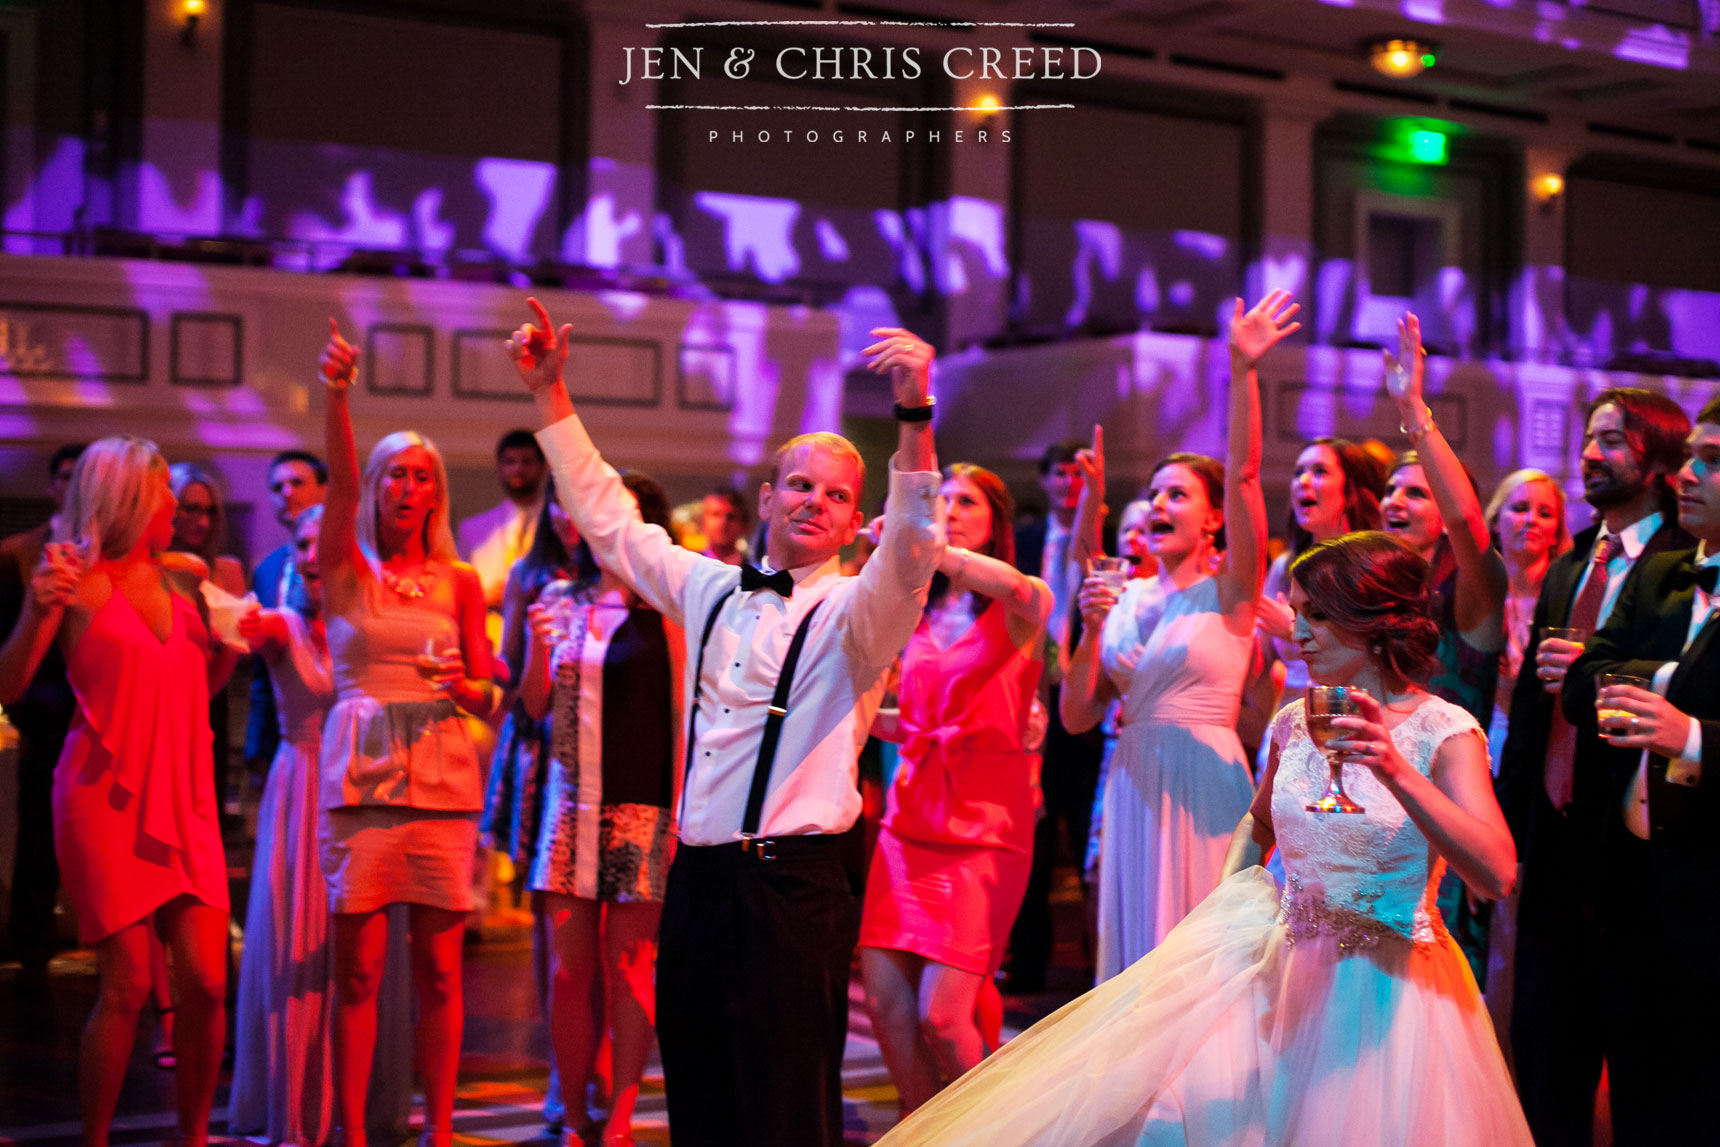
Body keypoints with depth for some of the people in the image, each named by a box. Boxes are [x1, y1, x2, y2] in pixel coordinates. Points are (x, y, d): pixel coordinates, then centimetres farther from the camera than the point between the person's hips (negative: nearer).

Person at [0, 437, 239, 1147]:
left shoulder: (177, 579, 15)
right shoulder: (75, 575, -2)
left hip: (183, 799, 5)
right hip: (107, 796, -5)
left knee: (206, 983, -2)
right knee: (127, 986, -7)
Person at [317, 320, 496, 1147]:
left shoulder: (460, 582, 11)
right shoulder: (346, 569, 7)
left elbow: (489, 699, 12)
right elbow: (341, 483, -12)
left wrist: (465, 687, -11)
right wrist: (336, 397, -28)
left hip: (442, 776, 2)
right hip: (359, 773, -1)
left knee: (439, 968, 2)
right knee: (358, 968, -3)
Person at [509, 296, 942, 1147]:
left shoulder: (852, 614, -1)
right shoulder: (711, 592, 15)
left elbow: (913, 545, -21)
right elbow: (607, 517, 24)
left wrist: (914, 414, -36)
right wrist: (550, 393, 22)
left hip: (792, 886, -5)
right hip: (697, 879, 6)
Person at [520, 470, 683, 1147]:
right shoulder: (561, 603, 11)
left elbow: (683, 712, -3)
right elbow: (535, 707, 14)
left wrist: (680, 808, -10)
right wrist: (538, 647, -5)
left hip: (642, 806, -4)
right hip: (570, 803, 4)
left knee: (627, 964, -2)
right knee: (569, 969, 4)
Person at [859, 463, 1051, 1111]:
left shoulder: (1022, 608, -1)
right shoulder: (920, 615, 15)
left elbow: (1017, 587, -27)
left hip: (983, 826, -5)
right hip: (911, 816, 5)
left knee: (941, 1015, -12)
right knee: (884, 1001, -1)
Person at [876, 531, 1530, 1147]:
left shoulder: (1442, 731, -13)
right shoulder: (1293, 723, 5)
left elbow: (1496, 873, -27)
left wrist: (1397, 771, -36)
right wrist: (1229, 907, 11)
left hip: (1389, 992, -5)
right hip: (1285, 974, 5)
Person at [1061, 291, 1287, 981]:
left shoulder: (1229, 591, -2)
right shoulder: (1127, 599, 11)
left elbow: (1243, 473, -17)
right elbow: (1078, 717, 7)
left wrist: (1242, 369, -27)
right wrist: (1091, 632, -8)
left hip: (1203, 782, -5)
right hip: (1133, 786, 5)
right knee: (1137, 947, 10)